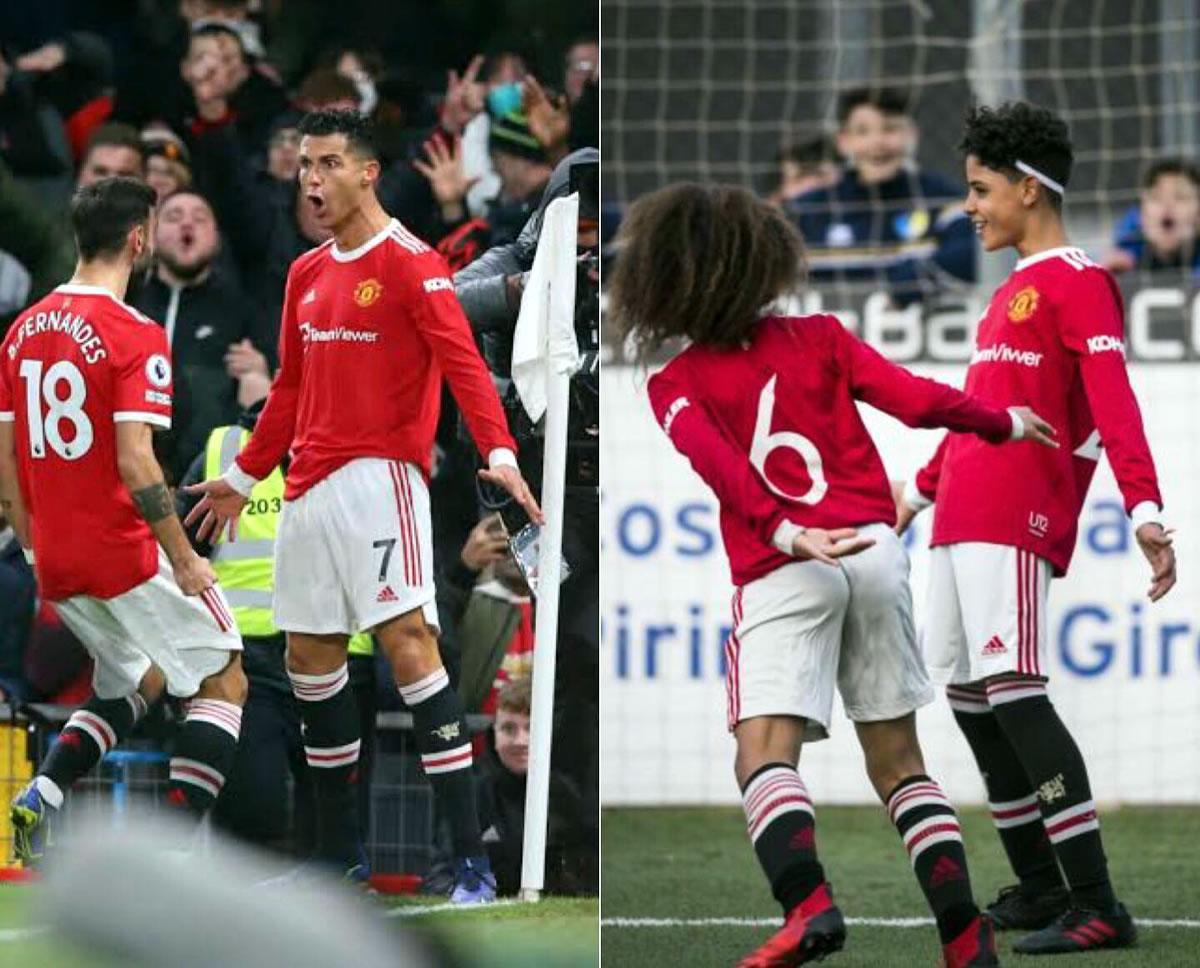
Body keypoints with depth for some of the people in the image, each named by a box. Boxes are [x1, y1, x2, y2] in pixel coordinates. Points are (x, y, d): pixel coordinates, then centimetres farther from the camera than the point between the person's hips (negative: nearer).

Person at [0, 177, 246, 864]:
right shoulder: (134, 336, -15)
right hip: (126, 552, -7)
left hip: (57, 565, 7)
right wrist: (184, 560, -14)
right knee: (224, 682, 6)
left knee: (137, 684, 26)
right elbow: (134, 461, -21)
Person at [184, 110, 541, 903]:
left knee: (408, 643, -16)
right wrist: (245, 477, 32)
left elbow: (462, 362, -17)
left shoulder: (411, 264, -7)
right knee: (310, 660, 9)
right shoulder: (307, 275, 16)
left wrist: (499, 453, -31)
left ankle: (472, 860, -19)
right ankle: (341, 856, 19)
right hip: (309, 491, 8)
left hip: (380, 477, -8)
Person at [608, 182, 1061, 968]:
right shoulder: (820, 338, 12)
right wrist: (1007, 423, 20)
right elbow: (919, 400, 6)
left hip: (783, 570, -3)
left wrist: (785, 533, -22)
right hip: (875, 549, 3)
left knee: (765, 754, -13)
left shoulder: (676, 385, 7)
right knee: (899, 762, 13)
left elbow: (719, 465, -10)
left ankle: (809, 903, -39)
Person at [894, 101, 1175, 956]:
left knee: (1011, 693, -17)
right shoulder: (1014, 292, 21)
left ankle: (1097, 906, -18)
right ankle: (1040, 891, 20)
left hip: (1016, 523, -10)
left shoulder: (1076, 283, -7)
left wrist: (1145, 510, -30)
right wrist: (923, 490, 43)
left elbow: (1114, 404, -19)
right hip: (963, 522, 10)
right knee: (969, 699, 10)